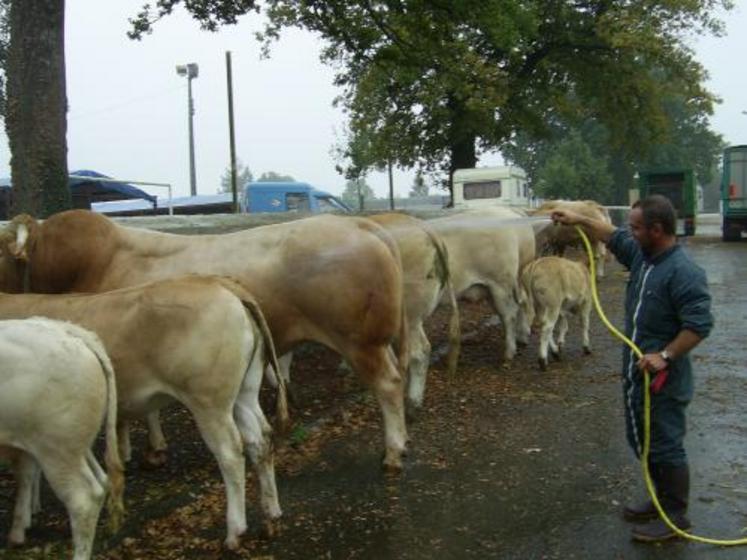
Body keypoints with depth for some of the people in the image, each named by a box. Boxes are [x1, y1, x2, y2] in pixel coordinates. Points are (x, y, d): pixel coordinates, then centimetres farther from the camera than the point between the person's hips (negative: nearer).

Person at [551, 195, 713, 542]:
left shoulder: (683, 272, -21)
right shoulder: (641, 255, 6)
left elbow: (699, 324, -24)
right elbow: (614, 237, 24)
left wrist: (665, 356, -27)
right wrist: (578, 221, 25)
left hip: (663, 379, -9)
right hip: (636, 372, 9)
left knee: (666, 446, 1)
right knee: (643, 441, 20)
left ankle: (676, 517, 15)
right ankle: (662, 501, 36)